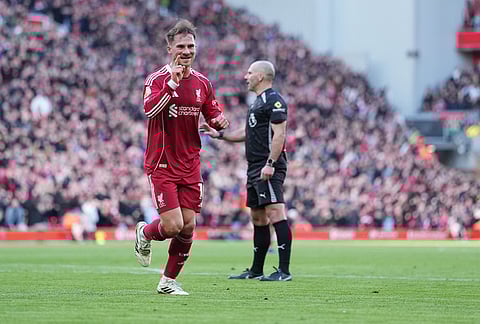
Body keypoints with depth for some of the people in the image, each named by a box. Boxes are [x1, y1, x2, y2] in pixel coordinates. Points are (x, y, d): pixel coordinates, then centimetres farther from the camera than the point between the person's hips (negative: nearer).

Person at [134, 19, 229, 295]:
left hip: (191, 165, 5)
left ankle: (169, 281, 17)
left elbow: (213, 115, 19)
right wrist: (172, 83, -30)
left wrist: (219, 121, -4)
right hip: (162, 165, -5)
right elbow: (149, 110, -26)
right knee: (173, 226, -13)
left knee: (188, 226, 1)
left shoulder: (203, 83, 8)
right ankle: (145, 234, 22)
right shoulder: (157, 80, -8)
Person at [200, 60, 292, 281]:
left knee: (275, 214, -15)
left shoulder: (274, 101, -10)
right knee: (258, 218, 13)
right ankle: (256, 271, 20)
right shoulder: (258, 102, 22)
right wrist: (218, 134, 25)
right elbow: (248, 133, 30)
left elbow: (279, 134, -18)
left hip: (268, 169, -11)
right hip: (255, 169, 11)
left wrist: (270, 164, -25)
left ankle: (284, 270, -19)